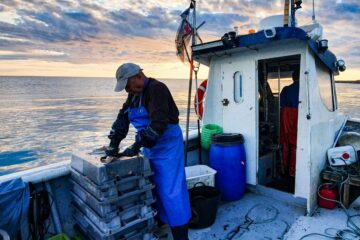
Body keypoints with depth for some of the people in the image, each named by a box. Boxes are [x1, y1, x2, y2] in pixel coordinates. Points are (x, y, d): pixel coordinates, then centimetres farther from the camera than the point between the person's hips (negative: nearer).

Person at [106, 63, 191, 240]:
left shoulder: (156, 89, -19)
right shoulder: (134, 94, 10)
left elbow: (158, 123, -30)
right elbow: (122, 118, 7)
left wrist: (137, 145, -28)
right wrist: (114, 143, -3)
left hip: (167, 146, -8)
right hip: (150, 147, 9)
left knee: (170, 192, -5)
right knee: (154, 189, 16)